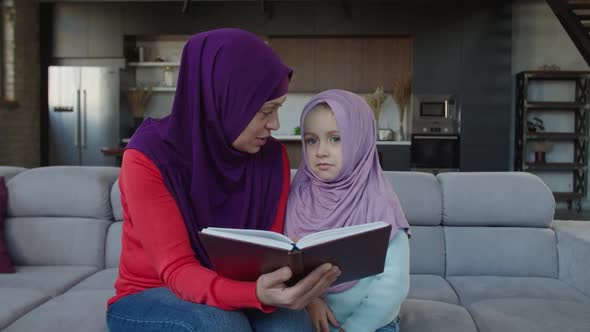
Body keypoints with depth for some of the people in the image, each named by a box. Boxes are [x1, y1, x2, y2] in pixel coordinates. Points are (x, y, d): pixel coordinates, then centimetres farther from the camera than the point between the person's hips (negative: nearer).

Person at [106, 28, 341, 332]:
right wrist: (257, 294, -44)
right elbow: (177, 270, -26)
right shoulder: (149, 157, -21)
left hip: (227, 293, 3)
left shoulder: (273, 157, -9)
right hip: (150, 297, -3)